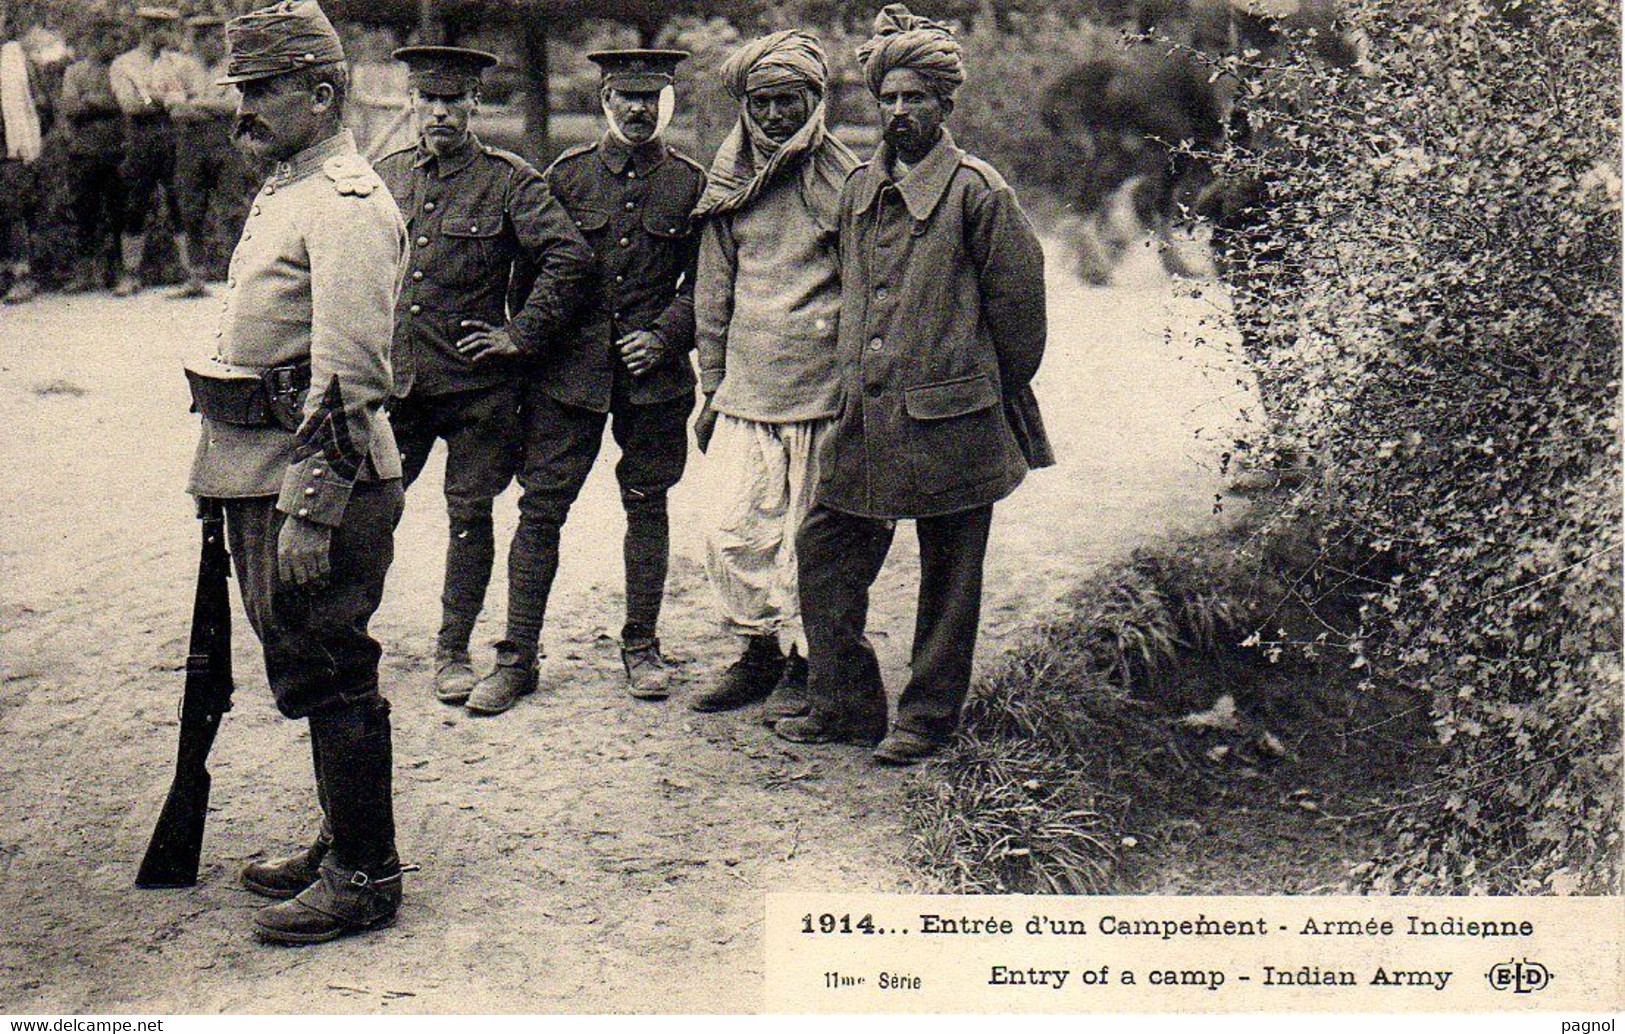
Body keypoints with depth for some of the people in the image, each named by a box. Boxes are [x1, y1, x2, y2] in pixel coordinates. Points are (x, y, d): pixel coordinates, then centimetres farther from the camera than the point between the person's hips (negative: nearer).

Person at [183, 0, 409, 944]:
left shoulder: (347, 205, -16)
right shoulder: (284, 193, 16)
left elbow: (348, 380, -22)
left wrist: (311, 511, -24)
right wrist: (234, 484, 23)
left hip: (318, 481, -10)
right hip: (260, 478, 10)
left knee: (330, 675, -2)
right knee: (306, 667, 17)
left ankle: (366, 877, 9)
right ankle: (345, 845, 30)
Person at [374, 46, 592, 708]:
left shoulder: (509, 180, -4)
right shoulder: (384, 177, 8)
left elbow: (571, 257, -11)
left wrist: (522, 335, -12)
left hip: (476, 382, -3)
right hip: (392, 380, 3)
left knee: (469, 514, 6)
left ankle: (453, 651, 18)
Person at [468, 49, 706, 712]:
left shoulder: (691, 184, 4)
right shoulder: (567, 174, 5)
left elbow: (704, 282, 6)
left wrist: (665, 335, -8)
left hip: (653, 373, 0)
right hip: (569, 371, 0)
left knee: (646, 505, 8)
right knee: (540, 507, -3)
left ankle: (641, 647, 21)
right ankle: (517, 657, 4)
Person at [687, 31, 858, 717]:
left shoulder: (844, 183, -1)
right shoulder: (729, 187, 10)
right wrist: (712, 387, 15)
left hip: (821, 391, -4)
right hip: (745, 390, 4)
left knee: (808, 533, 3)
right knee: (732, 530, 2)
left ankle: (803, 666, 16)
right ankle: (758, 652, 19)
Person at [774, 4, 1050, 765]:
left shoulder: (977, 192, -9)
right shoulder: (860, 189, 11)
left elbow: (1018, 302, -3)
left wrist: (998, 394, 5)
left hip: (948, 418, -6)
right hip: (866, 416, 6)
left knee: (949, 576, 5)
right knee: (824, 550, 7)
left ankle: (929, 718, 18)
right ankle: (845, 704, 20)